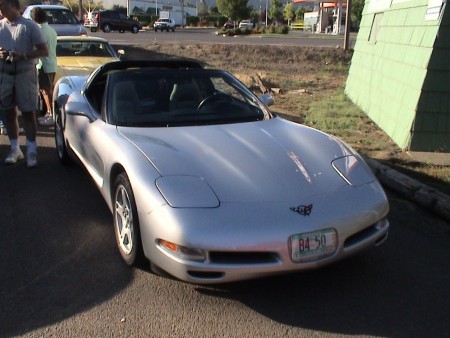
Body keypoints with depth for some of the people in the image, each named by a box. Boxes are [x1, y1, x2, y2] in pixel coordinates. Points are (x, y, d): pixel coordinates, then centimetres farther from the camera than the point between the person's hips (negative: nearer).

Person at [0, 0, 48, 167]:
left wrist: (23, 56, -19)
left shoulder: (30, 26, -5)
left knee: (28, 112, -1)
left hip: (25, 74, -4)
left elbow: (44, 51, -7)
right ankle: (15, 149, 19)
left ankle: (31, 151, 3)